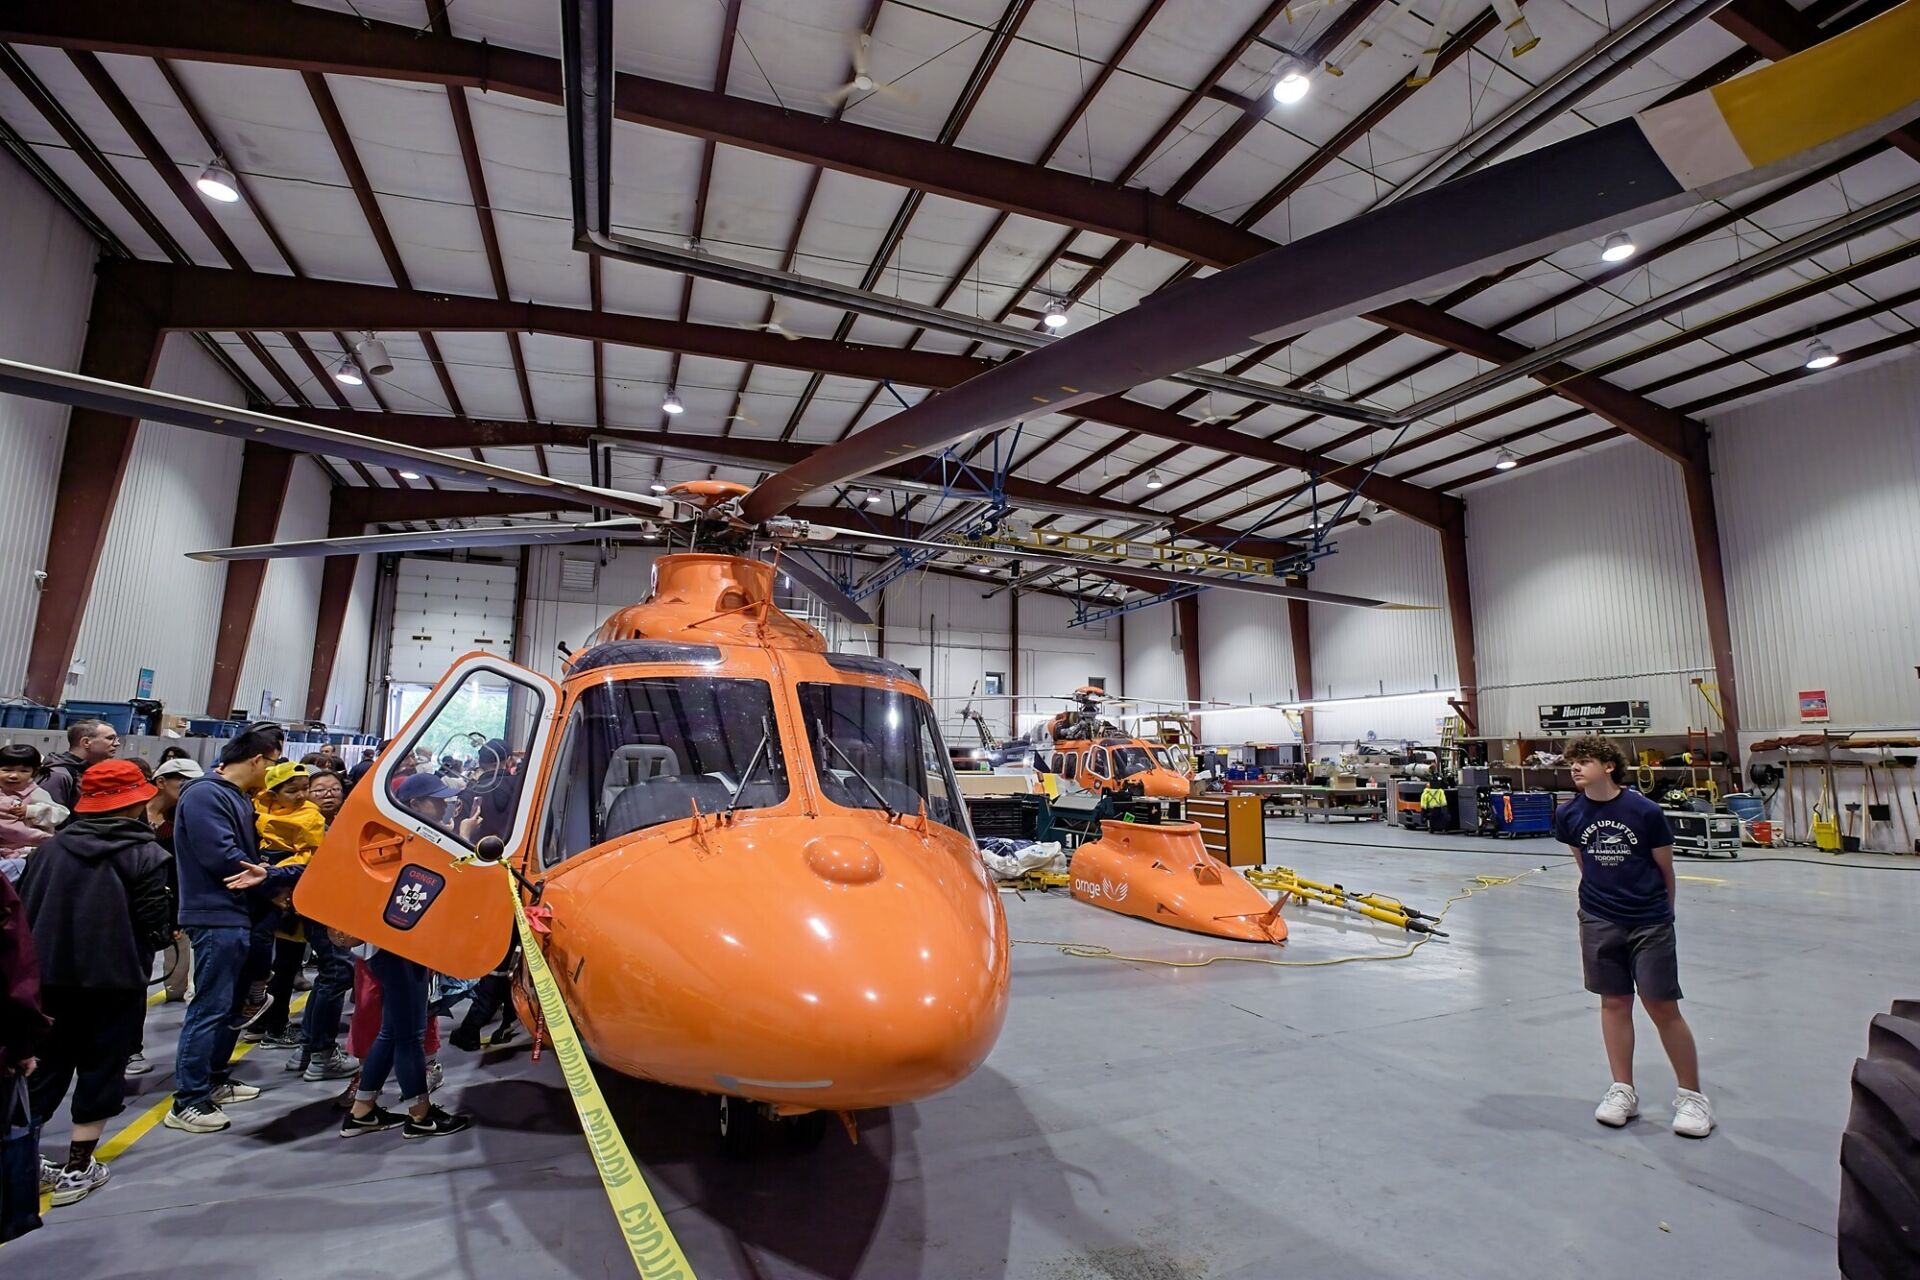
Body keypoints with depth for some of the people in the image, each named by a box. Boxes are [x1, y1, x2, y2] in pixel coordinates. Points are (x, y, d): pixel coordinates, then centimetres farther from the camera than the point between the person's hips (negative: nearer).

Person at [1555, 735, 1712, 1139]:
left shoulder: (1645, 811, -13)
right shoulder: (1569, 814, -4)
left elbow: (1666, 870, -1)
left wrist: (1660, 912, 8)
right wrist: (1601, 897, 14)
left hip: (1650, 924, -3)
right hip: (1599, 922, 3)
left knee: (1663, 1007, 2)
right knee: (1614, 1003, 11)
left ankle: (1692, 1095, 20)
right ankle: (1622, 1090, 22)